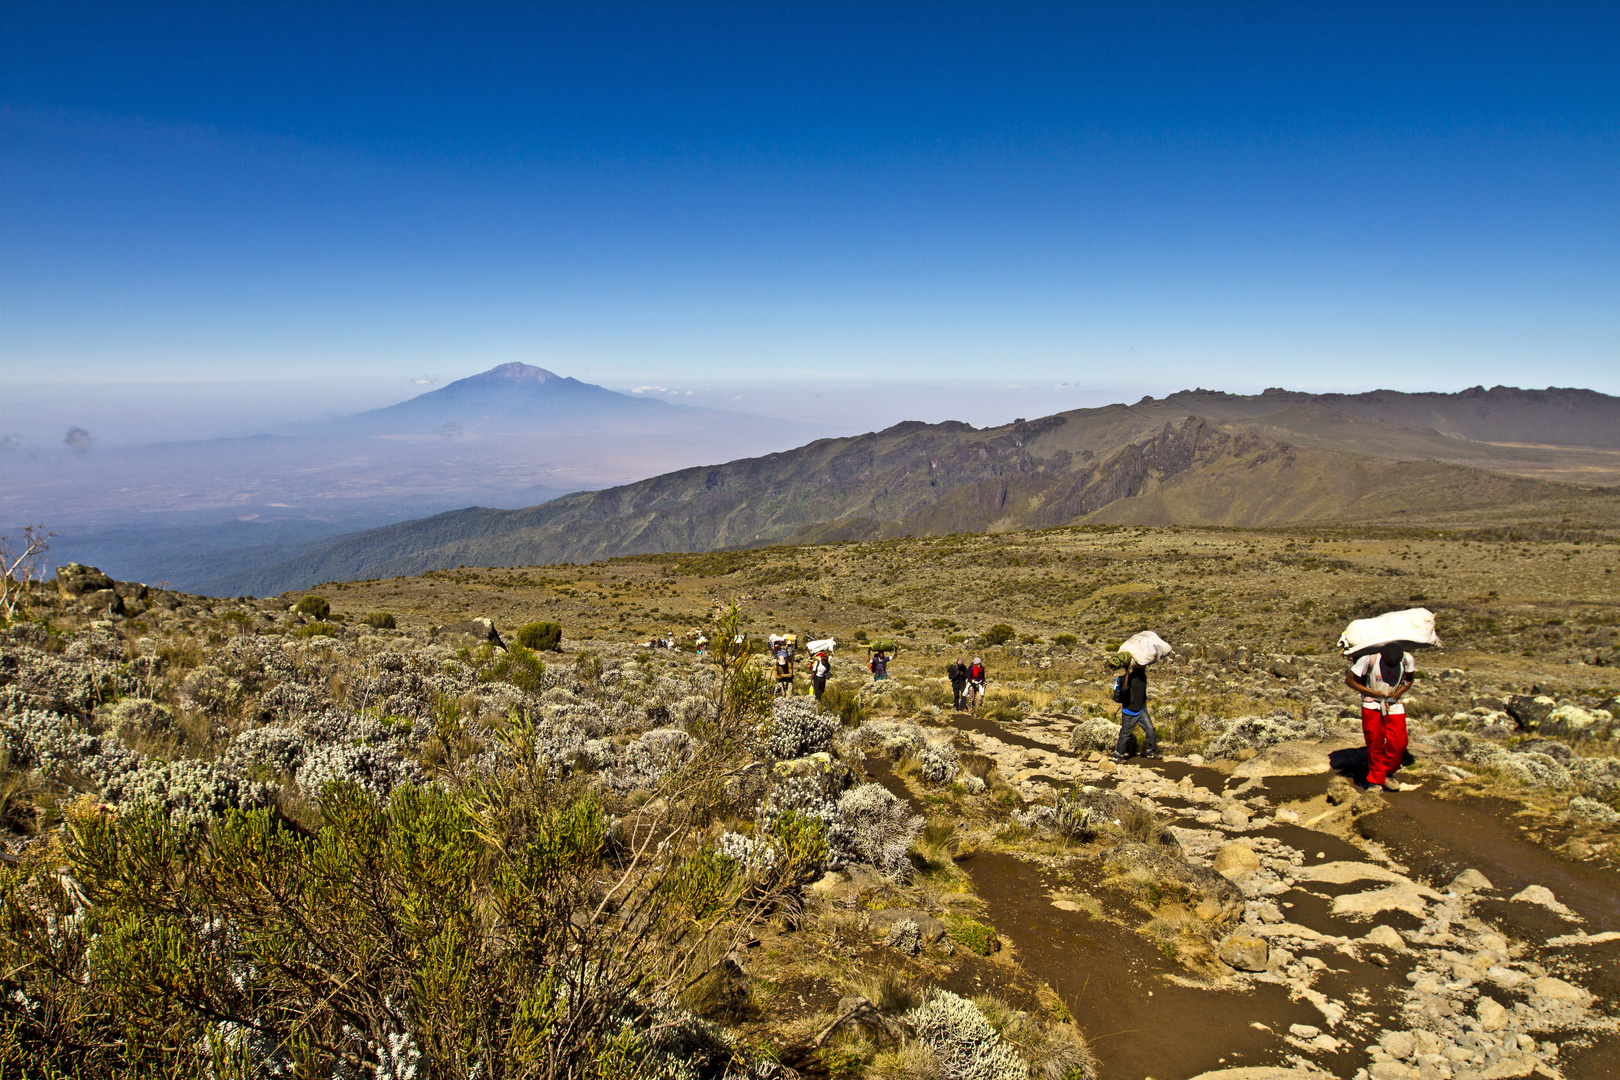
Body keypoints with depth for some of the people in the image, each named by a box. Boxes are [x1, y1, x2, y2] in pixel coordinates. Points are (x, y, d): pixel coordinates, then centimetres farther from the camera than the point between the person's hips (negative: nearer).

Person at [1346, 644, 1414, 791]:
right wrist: (1373, 693, -18)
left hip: (1394, 705, 3)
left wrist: (1396, 694, -10)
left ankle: (1385, 775, 18)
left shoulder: (1407, 659, -13)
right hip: (1372, 706, -2)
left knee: (1398, 743, -5)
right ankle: (1375, 780, 13)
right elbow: (1349, 680, -12)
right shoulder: (1369, 659, -21)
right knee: (1375, 744, -2)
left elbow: (1409, 680, 7)